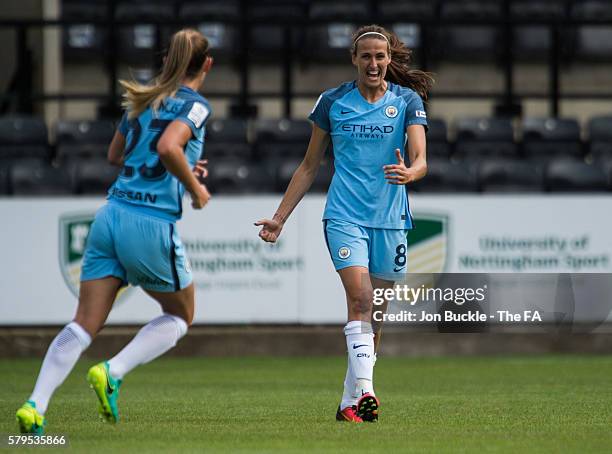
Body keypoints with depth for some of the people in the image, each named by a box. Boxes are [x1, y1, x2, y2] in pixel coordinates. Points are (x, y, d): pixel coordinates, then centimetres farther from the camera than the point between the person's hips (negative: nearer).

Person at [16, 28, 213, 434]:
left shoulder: (144, 100, 17)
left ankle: (36, 405, -14)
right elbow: (169, 146, -24)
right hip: (153, 224, -6)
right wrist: (195, 187, -8)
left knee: (85, 324, 2)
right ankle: (113, 372, -4)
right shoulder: (196, 105, -5)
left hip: (112, 215, 6)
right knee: (180, 317, 17)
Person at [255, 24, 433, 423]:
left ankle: (350, 403, 18)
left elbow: (421, 160, -9)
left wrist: (409, 172, -34)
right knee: (360, 298, -21)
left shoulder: (407, 101, 3)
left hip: (389, 220, 1)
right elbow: (310, 166, 13)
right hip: (344, 215, -1)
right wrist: (279, 217, 11)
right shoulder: (332, 102, 5)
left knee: (374, 316, 7)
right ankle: (365, 391, -32)